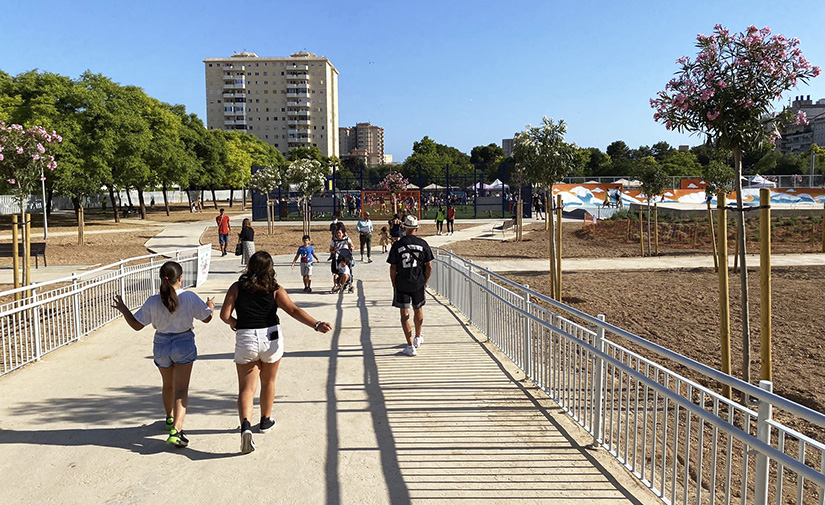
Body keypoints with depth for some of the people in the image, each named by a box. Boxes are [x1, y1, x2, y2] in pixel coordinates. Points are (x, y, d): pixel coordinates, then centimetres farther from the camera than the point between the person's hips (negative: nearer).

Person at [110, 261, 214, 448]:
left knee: (168, 385, 25)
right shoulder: (190, 298, -12)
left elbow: (136, 325, -3)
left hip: (161, 345, 3)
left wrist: (123, 309, 13)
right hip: (184, 344, -2)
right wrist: (210, 306, 20)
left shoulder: (153, 302, -10)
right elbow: (207, 318, -2)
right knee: (180, 390, -2)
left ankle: (170, 419, 46)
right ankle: (176, 429, -16)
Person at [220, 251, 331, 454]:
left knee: (246, 388, 5)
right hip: (271, 339, 1)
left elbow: (224, 315, -4)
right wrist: (317, 324, -20)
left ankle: (245, 425, -18)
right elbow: (294, 310, -14)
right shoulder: (275, 290, -2)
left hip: (245, 340, -1)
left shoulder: (237, 287, 0)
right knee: (268, 382, 22)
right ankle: (265, 421, 38)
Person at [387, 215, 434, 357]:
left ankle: (410, 346, 0)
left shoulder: (397, 245, -8)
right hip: (418, 284, 2)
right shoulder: (423, 244, -3)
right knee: (418, 310, 21)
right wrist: (425, 281, 11)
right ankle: (418, 338, 39)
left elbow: (393, 268, -6)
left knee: (405, 314, 3)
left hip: (402, 284, -2)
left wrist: (394, 285, 5)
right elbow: (429, 267, -2)